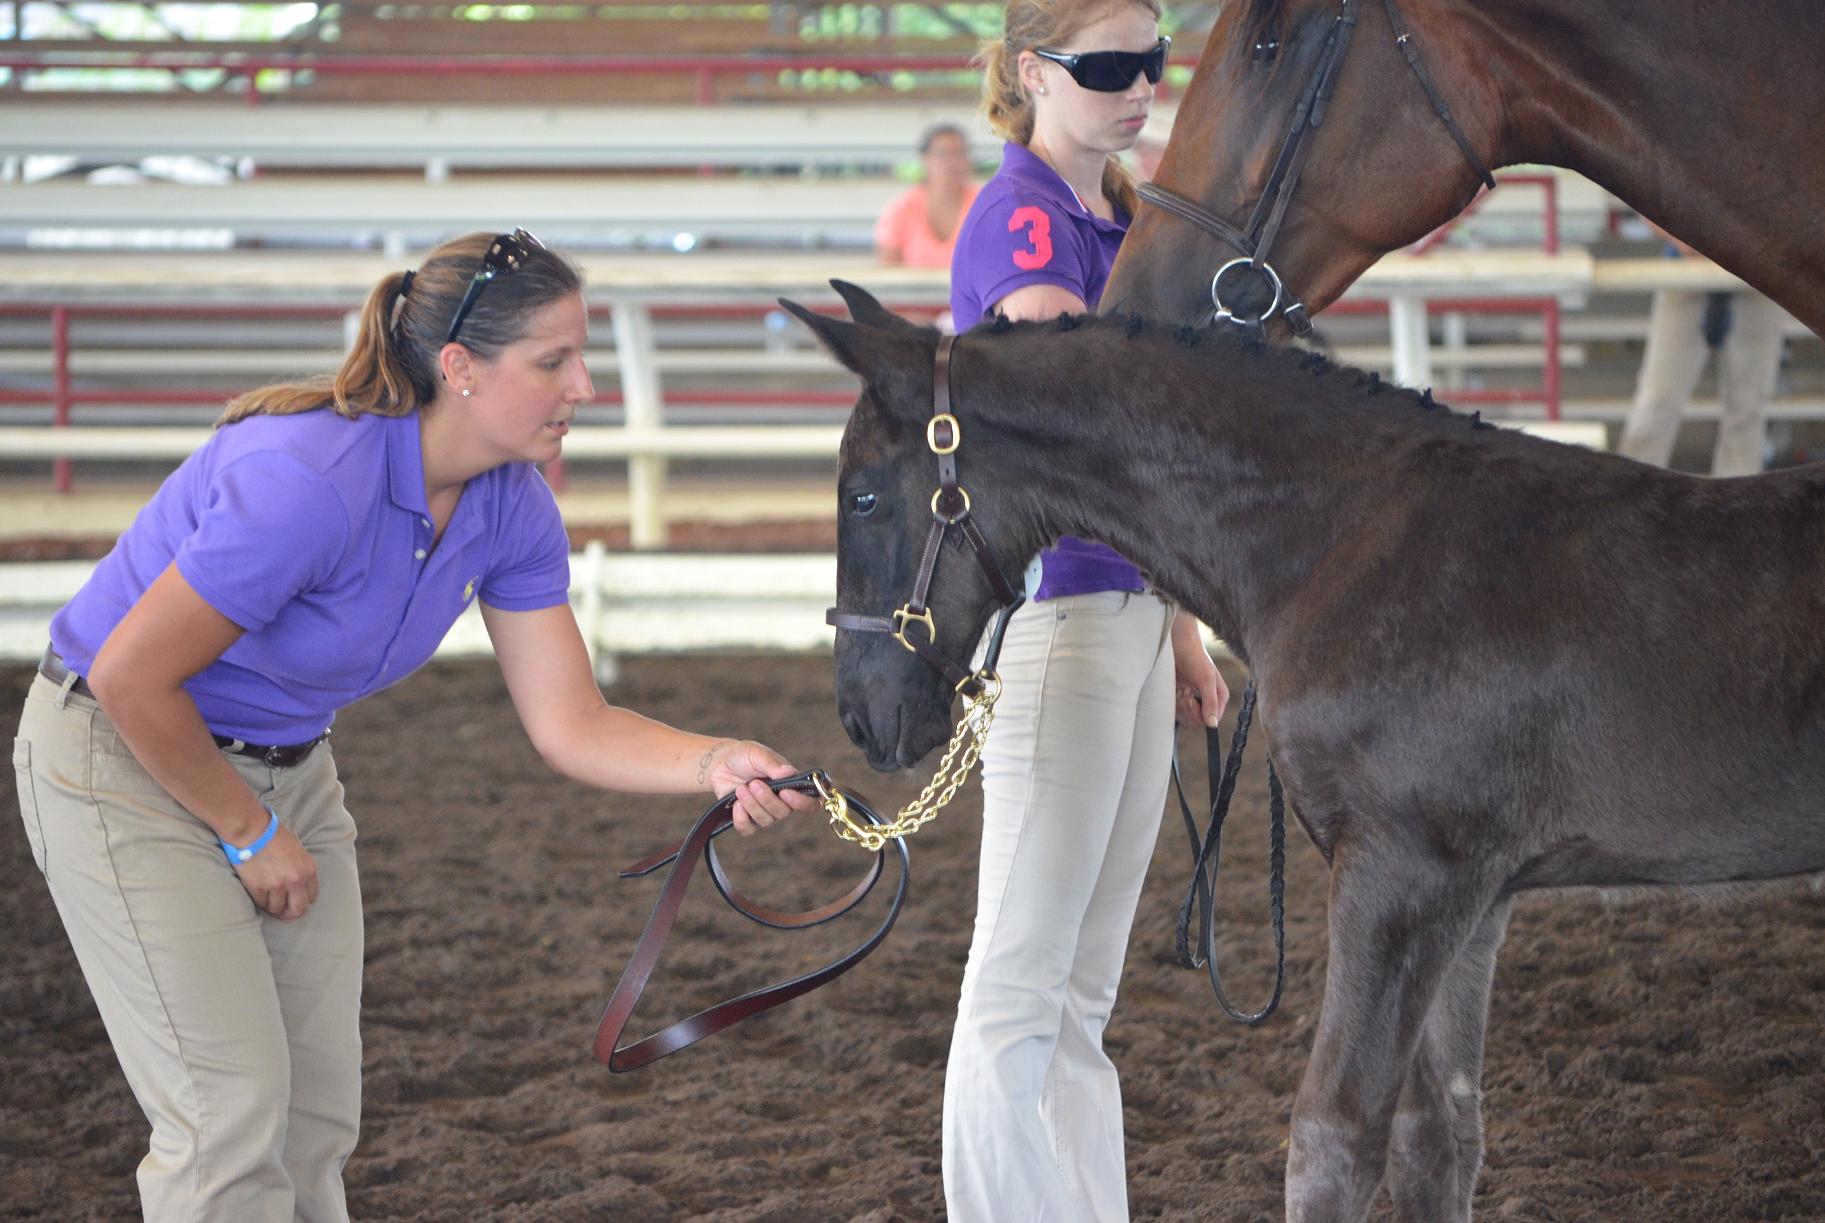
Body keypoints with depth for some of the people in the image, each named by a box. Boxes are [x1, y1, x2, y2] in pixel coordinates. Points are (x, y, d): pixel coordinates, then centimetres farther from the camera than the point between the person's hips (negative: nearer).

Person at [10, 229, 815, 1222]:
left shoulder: (511, 510, -9)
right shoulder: (309, 480, -33)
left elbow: (569, 726, -6)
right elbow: (130, 677, -27)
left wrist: (717, 766, -25)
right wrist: (247, 834, -14)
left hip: (287, 765, 8)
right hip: (127, 759, -8)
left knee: (321, 1112, 8)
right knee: (233, 1109, -10)